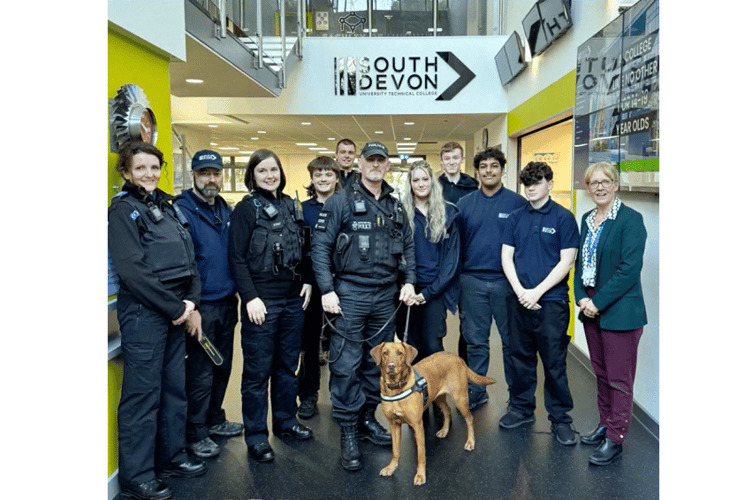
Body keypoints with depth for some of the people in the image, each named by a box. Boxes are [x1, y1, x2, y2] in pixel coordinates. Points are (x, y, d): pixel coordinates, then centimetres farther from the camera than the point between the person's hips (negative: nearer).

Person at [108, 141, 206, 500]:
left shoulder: (168, 206, 14)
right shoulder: (122, 210, -7)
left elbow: (188, 259, 13)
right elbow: (132, 270, -16)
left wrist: (191, 303, -1)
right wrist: (175, 309, -14)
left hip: (177, 309, 7)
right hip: (143, 311, -7)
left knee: (174, 385, 14)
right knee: (142, 391, 0)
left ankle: (171, 456, 30)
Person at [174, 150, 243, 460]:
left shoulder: (227, 211, 11)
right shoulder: (182, 210, -11)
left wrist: (235, 294, 12)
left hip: (227, 303, 7)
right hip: (201, 306, -7)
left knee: (222, 367, 18)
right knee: (200, 373, 3)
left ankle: (215, 419, 36)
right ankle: (196, 434, 20)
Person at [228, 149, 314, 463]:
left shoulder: (289, 205, 11)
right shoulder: (246, 208, -6)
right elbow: (237, 259, -10)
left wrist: (307, 282, 5)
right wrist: (251, 297, -16)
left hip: (293, 298, 6)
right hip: (261, 301, -6)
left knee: (287, 363, 16)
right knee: (258, 370, 3)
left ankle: (285, 420, 33)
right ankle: (256, 436, 17)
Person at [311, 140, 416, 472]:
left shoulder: (395, 206, 11)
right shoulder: (340, 201, -4)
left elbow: (407, 246, 16)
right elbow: (320, 247, -8)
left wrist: (409, 281, 3)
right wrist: (327, 289, -14)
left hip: (386, 295, 5)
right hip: (350, 293, -5)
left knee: (378, 362, 13)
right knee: (346, 364, -2)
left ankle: (368, 418, 30)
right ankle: (348, 431, 11)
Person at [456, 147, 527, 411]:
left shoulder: (517, 203, -2)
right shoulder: (464, 204, 6)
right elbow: (456, 242, 7)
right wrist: (455, 279, 2)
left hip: (507, 281, -2)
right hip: (472, 282, 2)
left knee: (511, 339, 8)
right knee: (476, 340, 12)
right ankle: (476, 392, 26)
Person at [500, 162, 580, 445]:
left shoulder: (563, 217, -4)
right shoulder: (516, 218, 8)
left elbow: (566, 262, -8)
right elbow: (506, 256, 5)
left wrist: (537, 291, -13)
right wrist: (520, 291, -8)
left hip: (551, 301, -4)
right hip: (519, 300, 4)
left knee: (554, 363, 3)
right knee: (520, 357, 14)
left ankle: (560, 419, 18)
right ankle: (521, 408, 29)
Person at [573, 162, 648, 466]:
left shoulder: (630, 219, -11)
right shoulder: (587, 219, 10)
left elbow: (629, 268, -18)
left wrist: (599, 302, -17)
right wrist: (581, 297, -2)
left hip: (619, 312, -7)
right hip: (591, 309, 7)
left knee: (619, 378, 4)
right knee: (601, 373, 18)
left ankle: (615, 439, 16)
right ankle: (605, 424, 33)